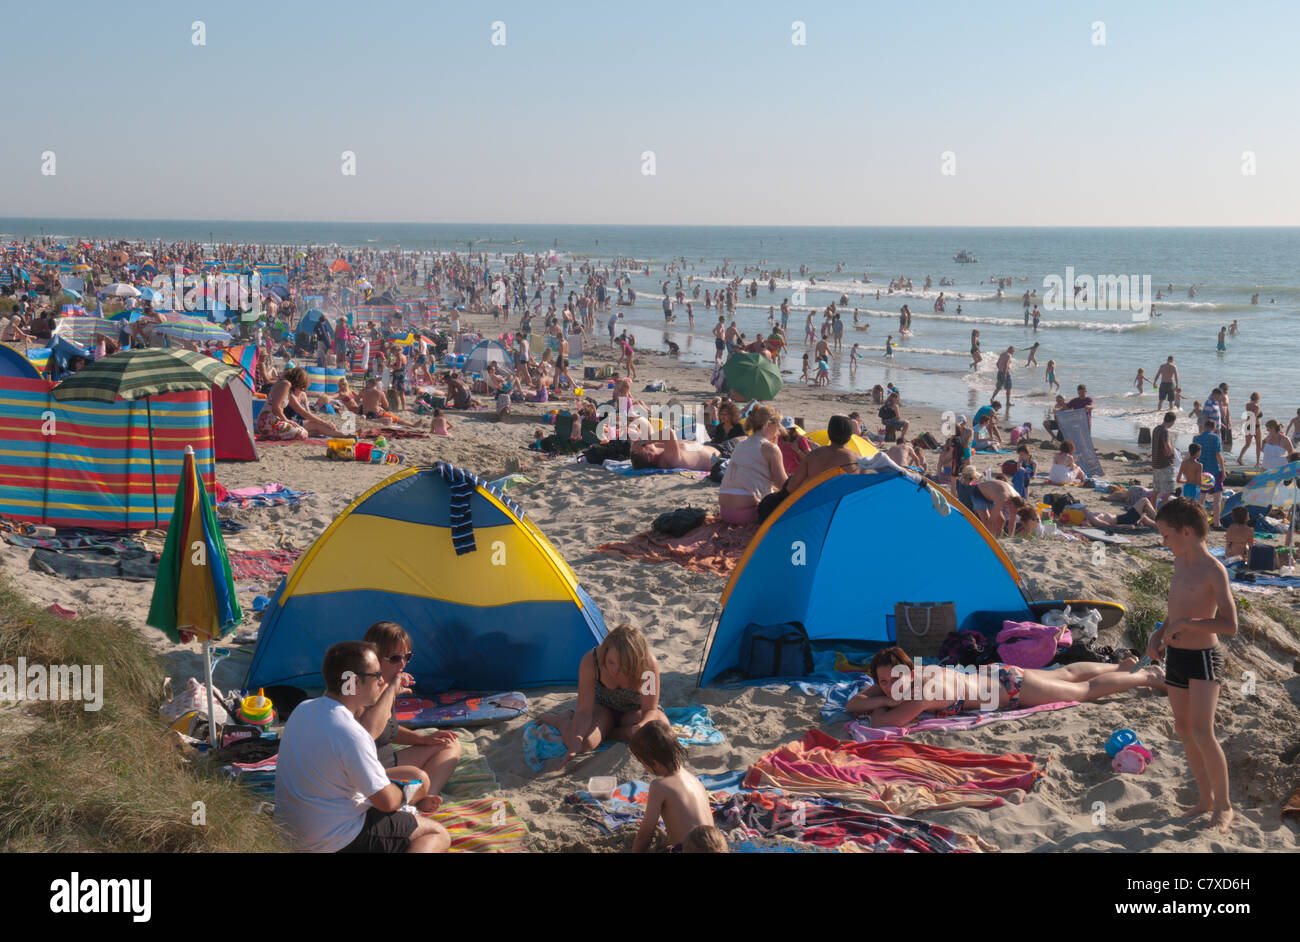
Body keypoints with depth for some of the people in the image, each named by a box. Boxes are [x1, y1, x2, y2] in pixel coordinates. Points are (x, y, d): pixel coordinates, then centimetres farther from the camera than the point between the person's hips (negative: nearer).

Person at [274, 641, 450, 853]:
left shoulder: (303, 709, 0)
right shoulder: (351, 735, -27)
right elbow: (387, 802, -17)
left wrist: (379, 697, 21)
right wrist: (409, 793, 4)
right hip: (335, 841, -9)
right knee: (437, 835, 0)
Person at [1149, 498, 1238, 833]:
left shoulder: (1213, 570, -17)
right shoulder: (1180, 562, 8)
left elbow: (1230, 624, -24)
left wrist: (1185, 624, -24)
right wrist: (1158, 636, 5)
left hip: (1203, 658, -8)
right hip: (1175, 656, 8)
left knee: (1202, 733, -13)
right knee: (1184, 729, 13)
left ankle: (1224, 805, 1)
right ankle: (1206, 798, 26)